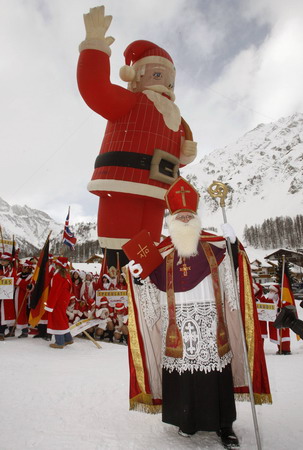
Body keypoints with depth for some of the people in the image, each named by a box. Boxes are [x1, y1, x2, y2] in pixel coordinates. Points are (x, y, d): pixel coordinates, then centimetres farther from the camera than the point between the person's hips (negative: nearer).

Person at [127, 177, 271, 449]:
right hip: (178, 325, 1)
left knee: (215, 375, 6)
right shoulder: (162, 255, 5)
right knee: (181, 372, 6)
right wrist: (139, 280, -8)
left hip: (210, 322, 0)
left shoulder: (214, 247, 4)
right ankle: (187, 419, 31)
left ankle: (223, 423, 29)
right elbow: (153, 293, 8)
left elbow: (230, 281, -1)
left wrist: (234, 251, -12)